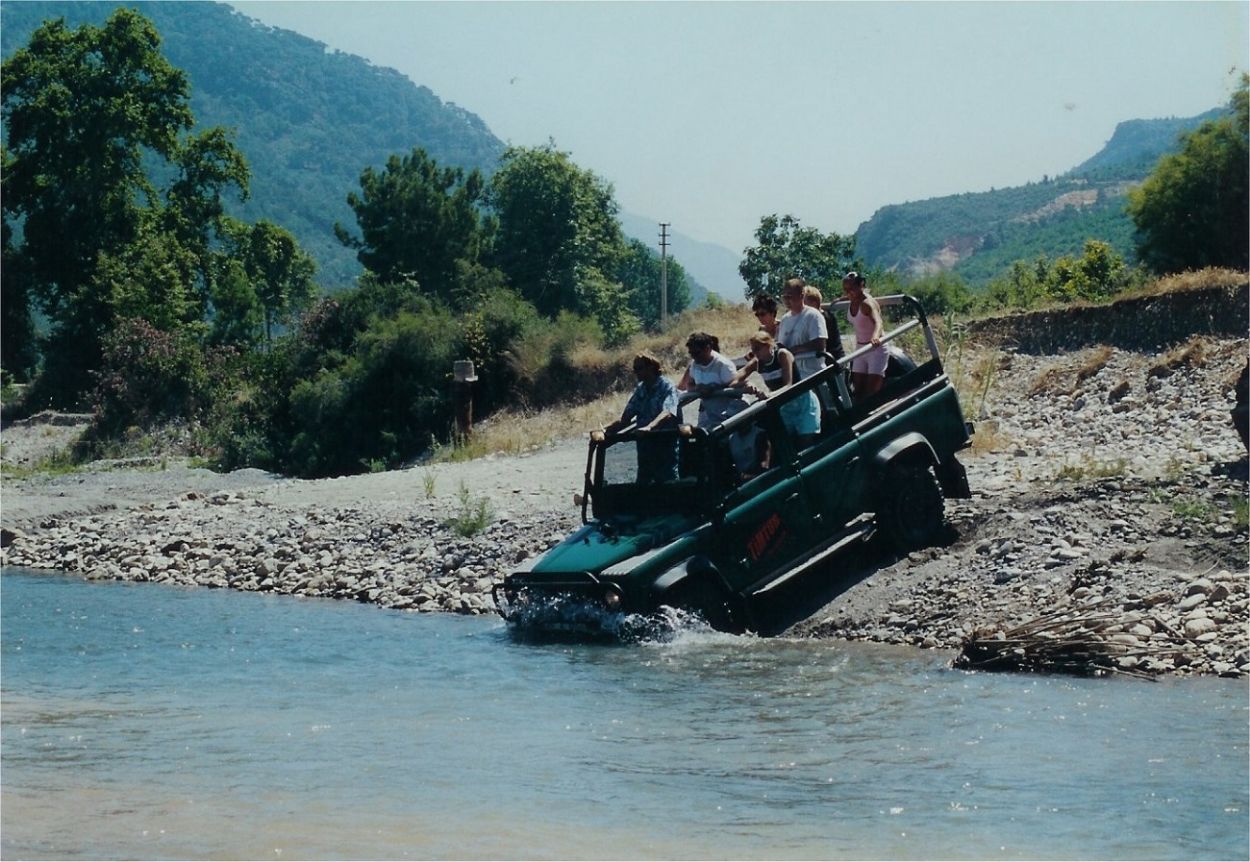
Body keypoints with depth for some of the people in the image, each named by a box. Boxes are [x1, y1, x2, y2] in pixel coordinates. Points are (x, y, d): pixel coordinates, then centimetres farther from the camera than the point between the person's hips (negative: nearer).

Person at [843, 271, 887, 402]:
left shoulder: (867, 304, -24)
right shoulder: (853, 302, -1)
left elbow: (877, 322, -43)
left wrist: (875, 337, -62)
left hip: (876, 348, -8)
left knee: (872, 391, -12)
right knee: (858, 390, 7)